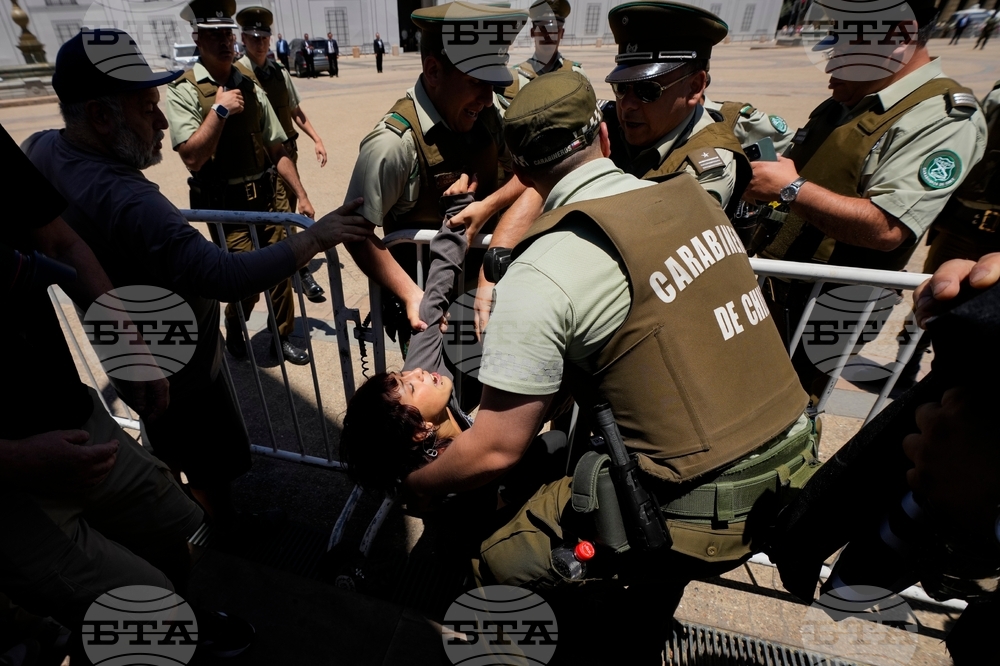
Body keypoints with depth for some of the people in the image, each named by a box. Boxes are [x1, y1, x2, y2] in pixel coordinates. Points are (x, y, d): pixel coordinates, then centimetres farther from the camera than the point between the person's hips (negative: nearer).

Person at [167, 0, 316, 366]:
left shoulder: (250, 85, 6)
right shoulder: (184, 91, -6)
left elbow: (277, 150, 8)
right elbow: (193, 157, -16)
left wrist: (301, 195, 4)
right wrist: (219, 109, -17)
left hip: (264, 197, 4)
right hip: (224, 205, -4)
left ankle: (281, 338, 27)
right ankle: (234, 328, 26)